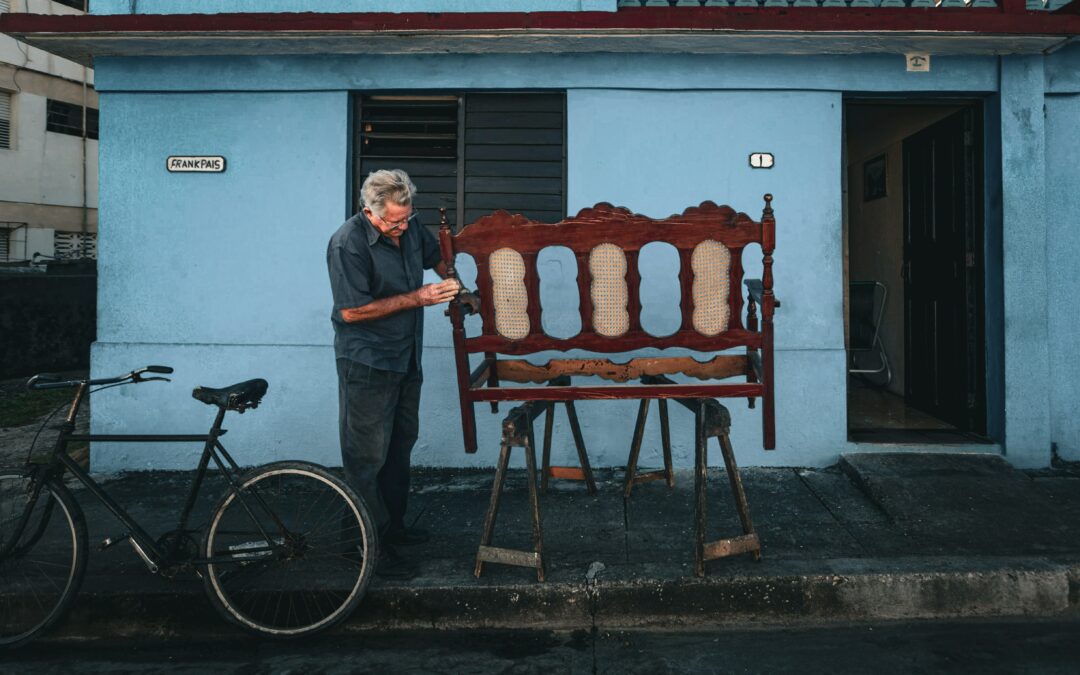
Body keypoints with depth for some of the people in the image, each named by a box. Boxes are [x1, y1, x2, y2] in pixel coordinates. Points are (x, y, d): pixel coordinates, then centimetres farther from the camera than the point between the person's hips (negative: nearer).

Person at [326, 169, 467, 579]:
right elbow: (352, 311, -23)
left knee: (401, 443, 18)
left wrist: (455, 287, 8)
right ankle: (370, 547, 10)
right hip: (367, 363, -8)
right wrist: (417, 299, -25)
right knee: (368, 456, -1)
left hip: (406, 357, 8)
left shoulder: (410, 227, 1)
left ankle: (393, 526, 34)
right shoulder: (348, 245, -21)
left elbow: (434, 256, 23)